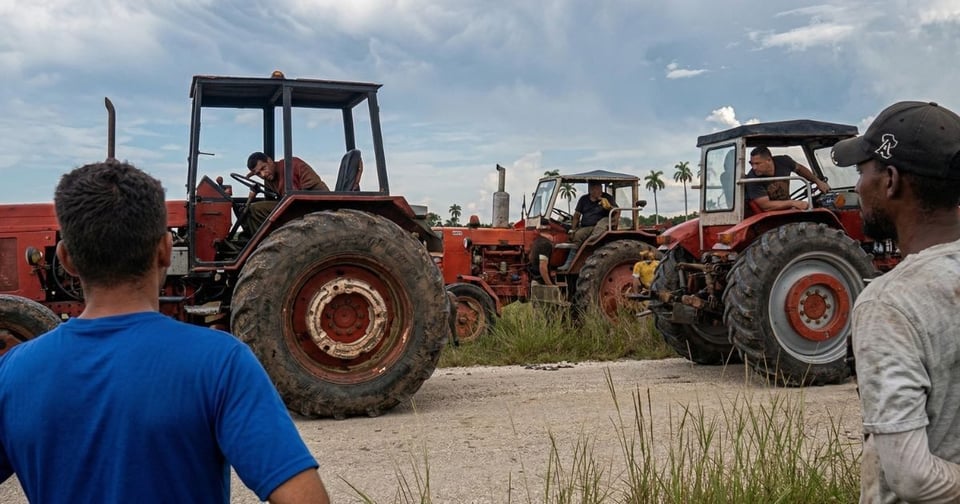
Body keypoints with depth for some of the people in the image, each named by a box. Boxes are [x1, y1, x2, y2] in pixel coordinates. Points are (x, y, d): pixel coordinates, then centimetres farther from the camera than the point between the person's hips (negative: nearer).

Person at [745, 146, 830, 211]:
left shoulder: (783, 161, -9)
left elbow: (799, 169, 16)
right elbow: (765, 206, -26)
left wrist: (818, 181, 15)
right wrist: (793, 203, -28)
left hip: (785, 209, 5)